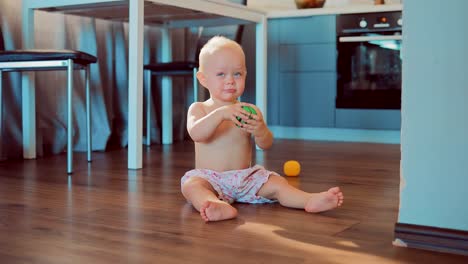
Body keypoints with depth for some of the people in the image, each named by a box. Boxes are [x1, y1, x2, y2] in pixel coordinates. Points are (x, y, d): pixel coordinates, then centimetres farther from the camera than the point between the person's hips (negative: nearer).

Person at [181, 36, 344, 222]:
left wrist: (260, 130, -28)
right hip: (209, 178, -3)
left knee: (276, 183, -17)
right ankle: (220, 207, -59)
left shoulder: (250, 111, 5)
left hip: (245, 177, 3)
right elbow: (196, 134, -20)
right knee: (191, 184, -32)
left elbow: (266, 145, -5)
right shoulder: (199, 108, 1)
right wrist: (221, 113, -35)